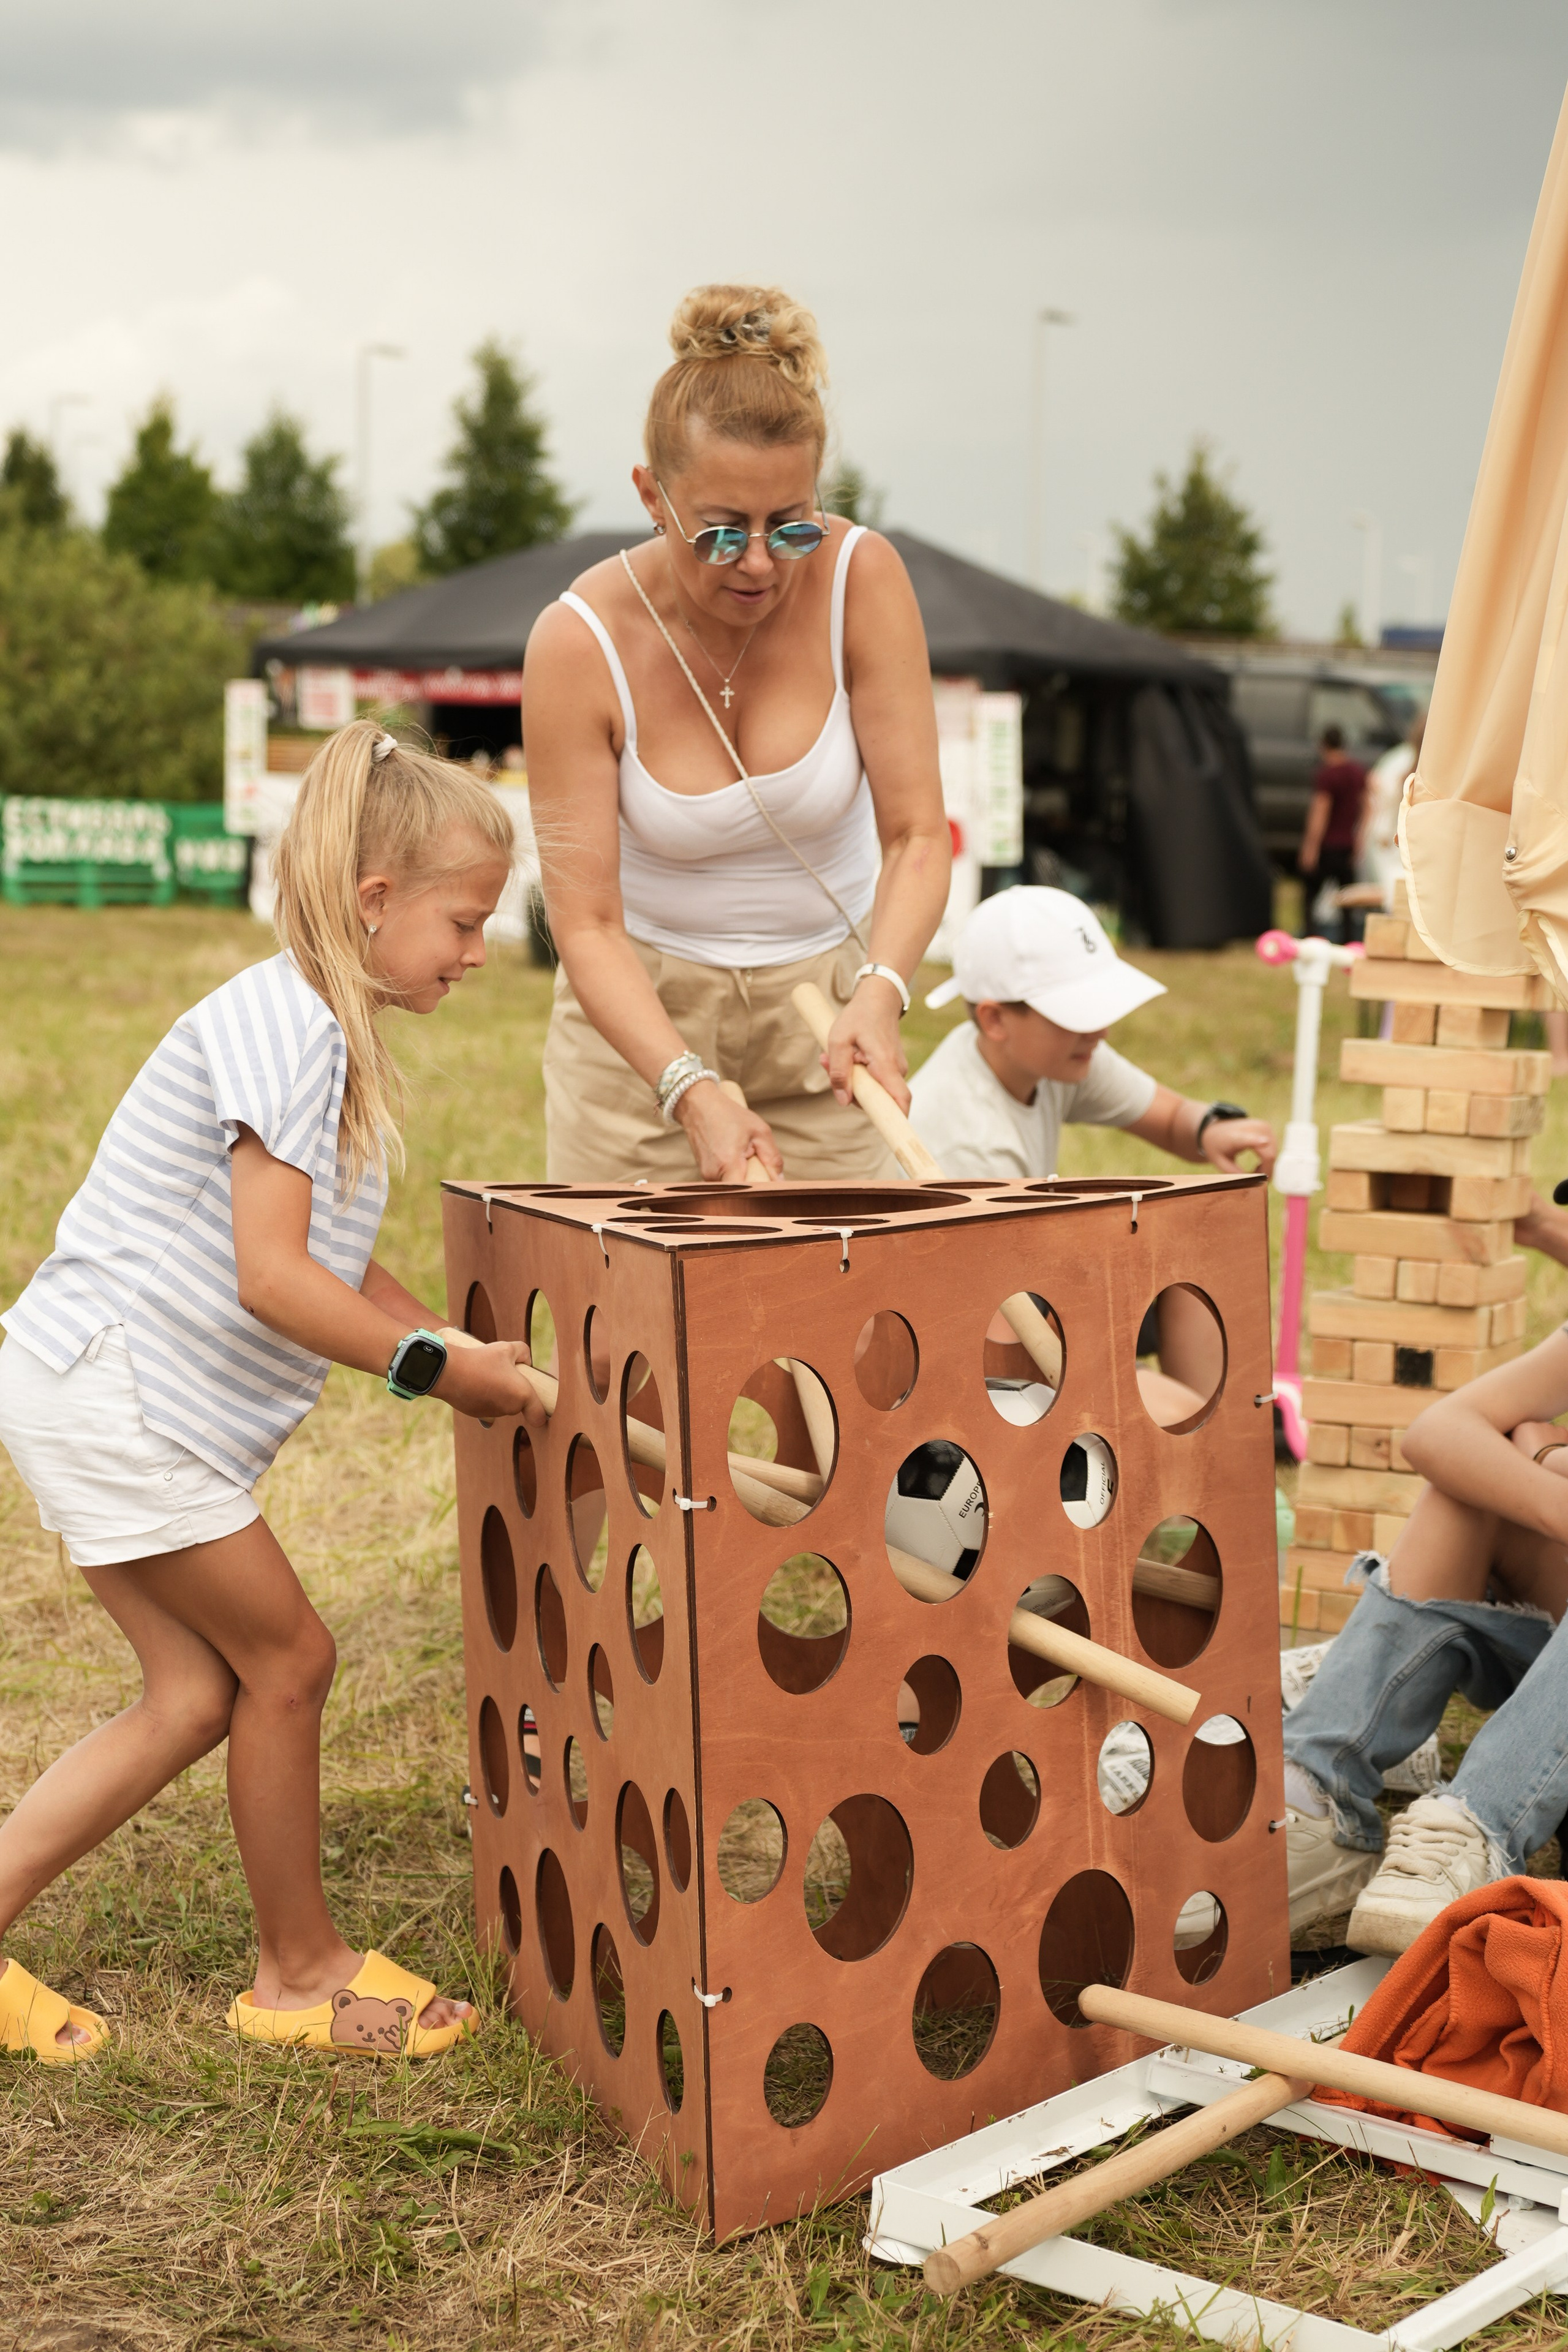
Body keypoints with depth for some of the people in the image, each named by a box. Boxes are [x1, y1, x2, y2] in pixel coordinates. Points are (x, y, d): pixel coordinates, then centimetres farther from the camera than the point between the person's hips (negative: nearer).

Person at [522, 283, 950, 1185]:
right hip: (640, 1002, -1)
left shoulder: (861, 578, -18)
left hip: (827, 984, 1)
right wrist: (693, 1092, -35)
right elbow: (586, 924, -21)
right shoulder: (580, 643, -21)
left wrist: (881, 992, -35)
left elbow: (917, 834, -16)